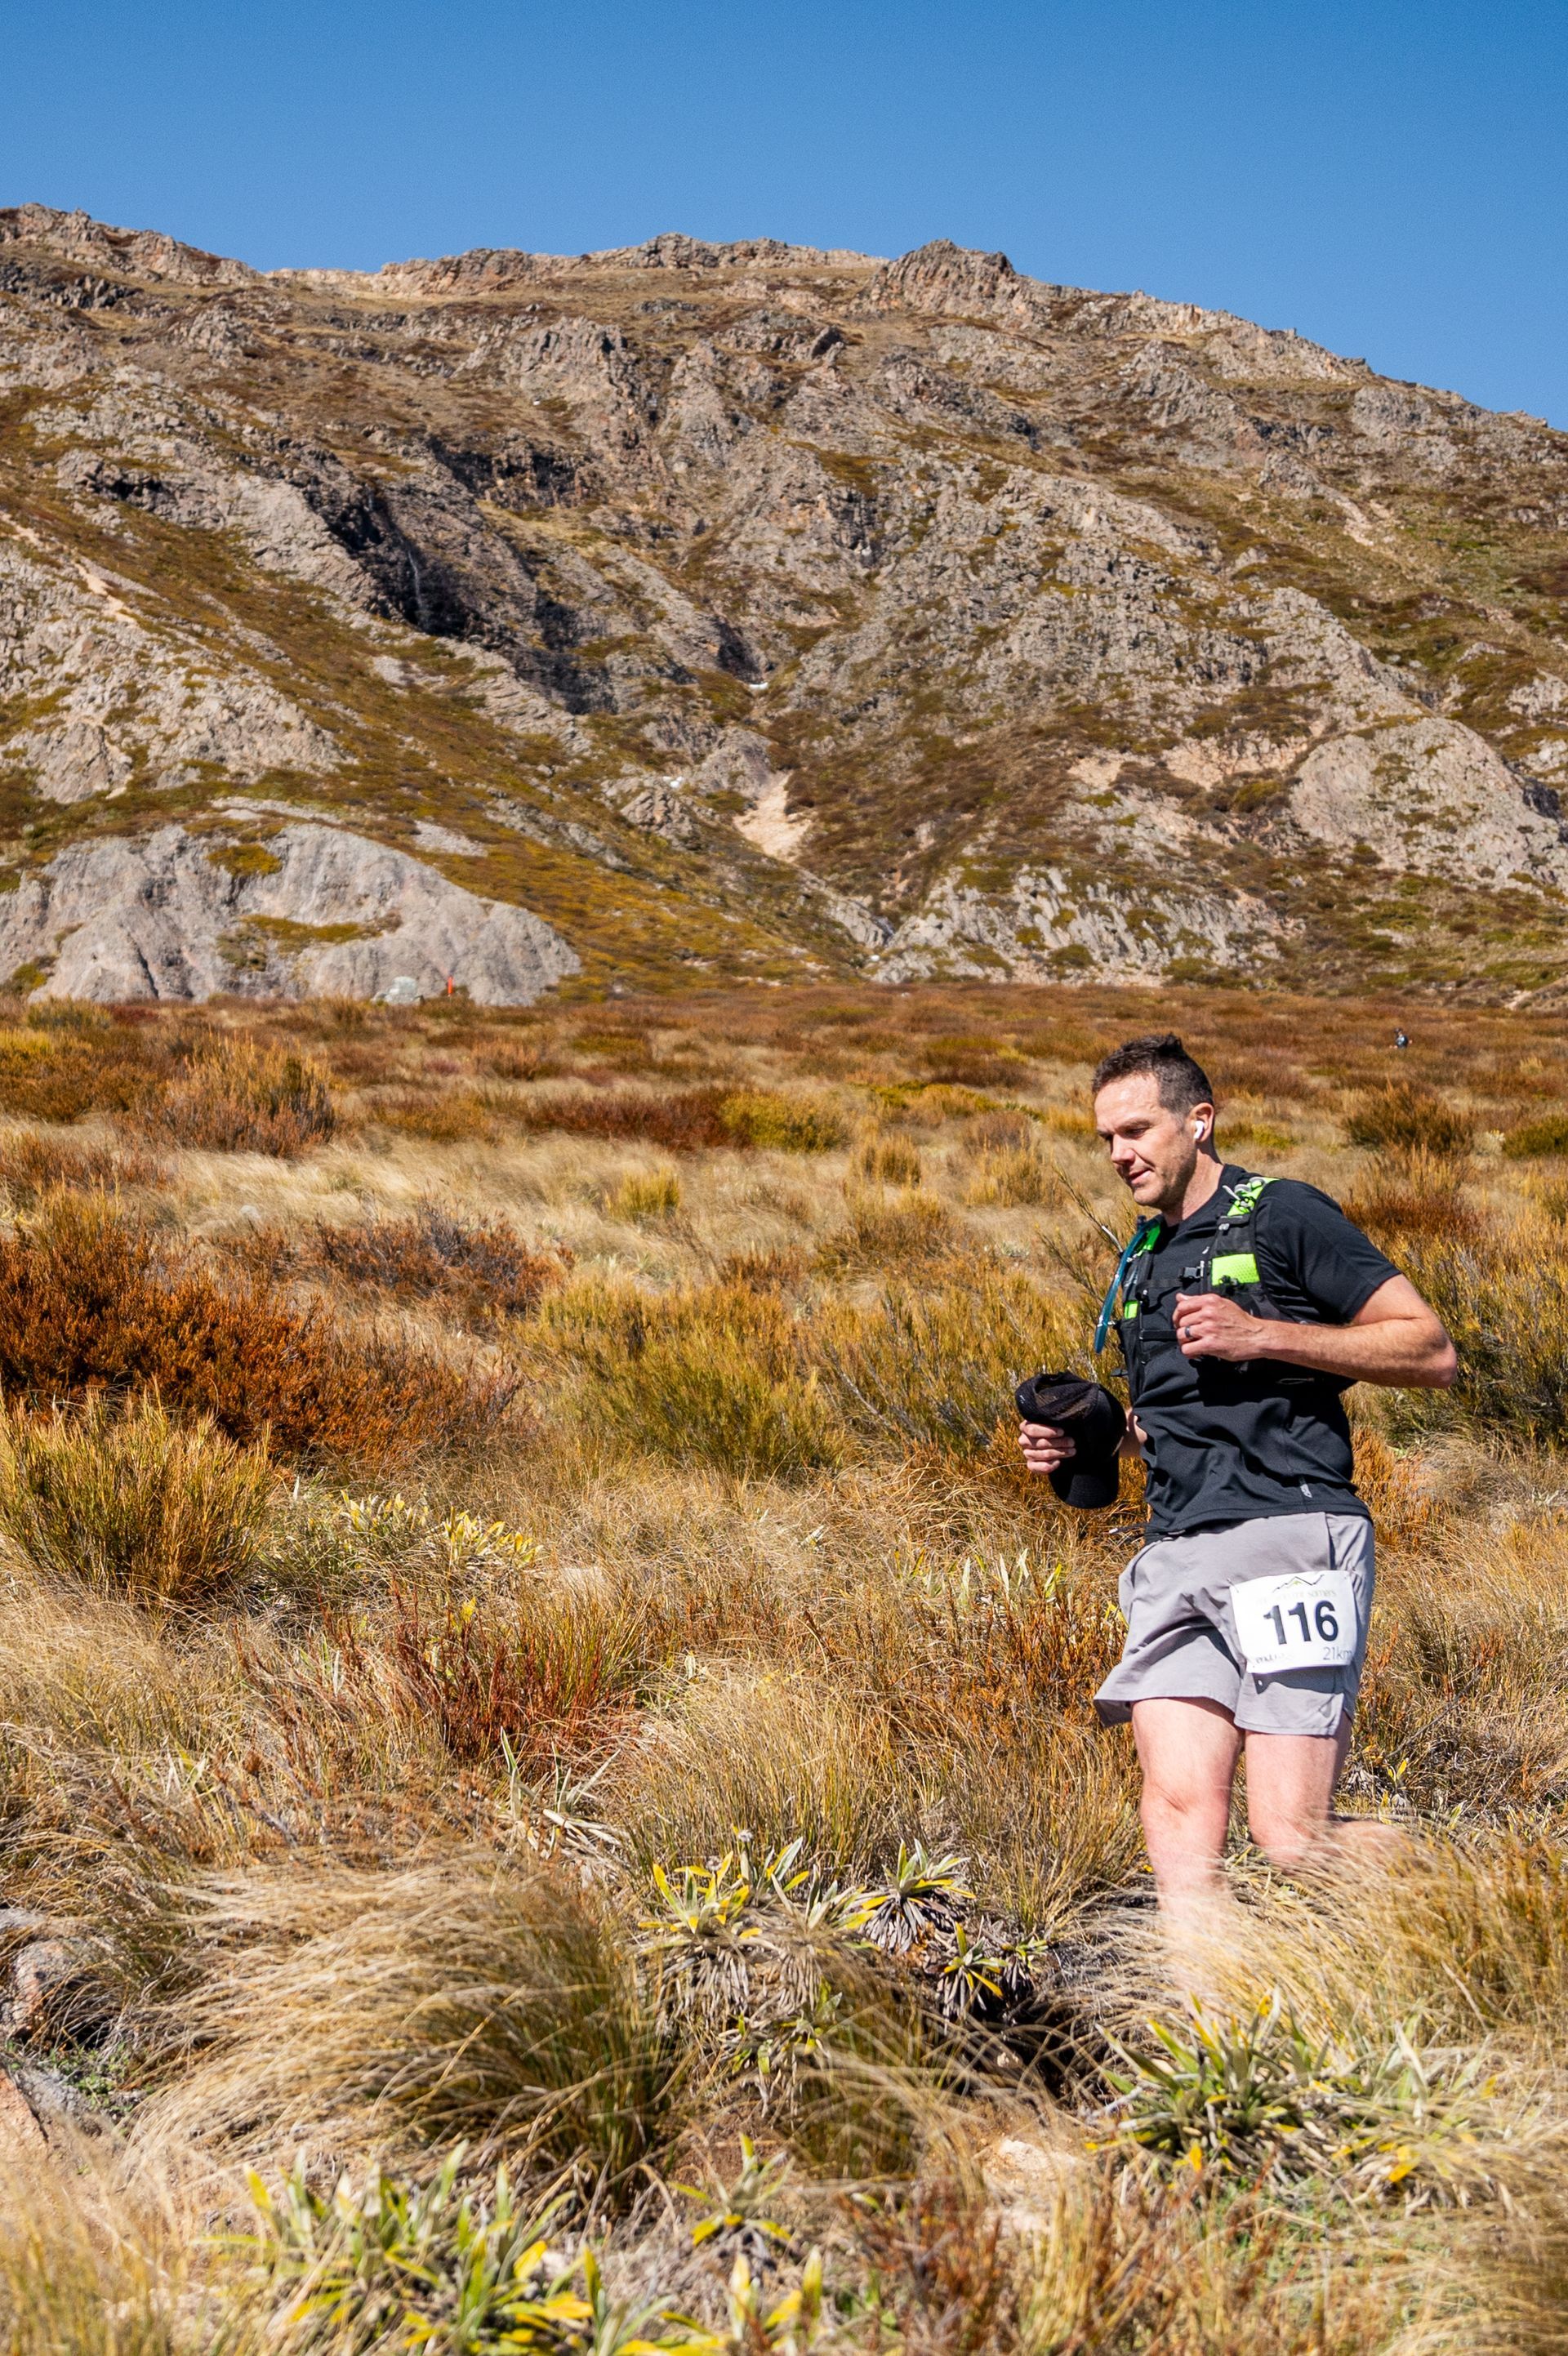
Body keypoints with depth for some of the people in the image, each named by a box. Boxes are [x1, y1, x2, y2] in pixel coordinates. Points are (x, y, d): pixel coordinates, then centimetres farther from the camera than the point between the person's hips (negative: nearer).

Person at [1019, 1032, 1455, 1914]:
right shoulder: (1142, 1264, 23)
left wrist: (1263, 1334, -12)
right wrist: (1084, 1441, 15)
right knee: (1179, 1807, -9)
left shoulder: (1285, 1216, 0)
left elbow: (1433, 1351, -4)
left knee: (1290, 1834, -10)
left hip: (1291, 1535, -6)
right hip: (1178, 1553, 7)